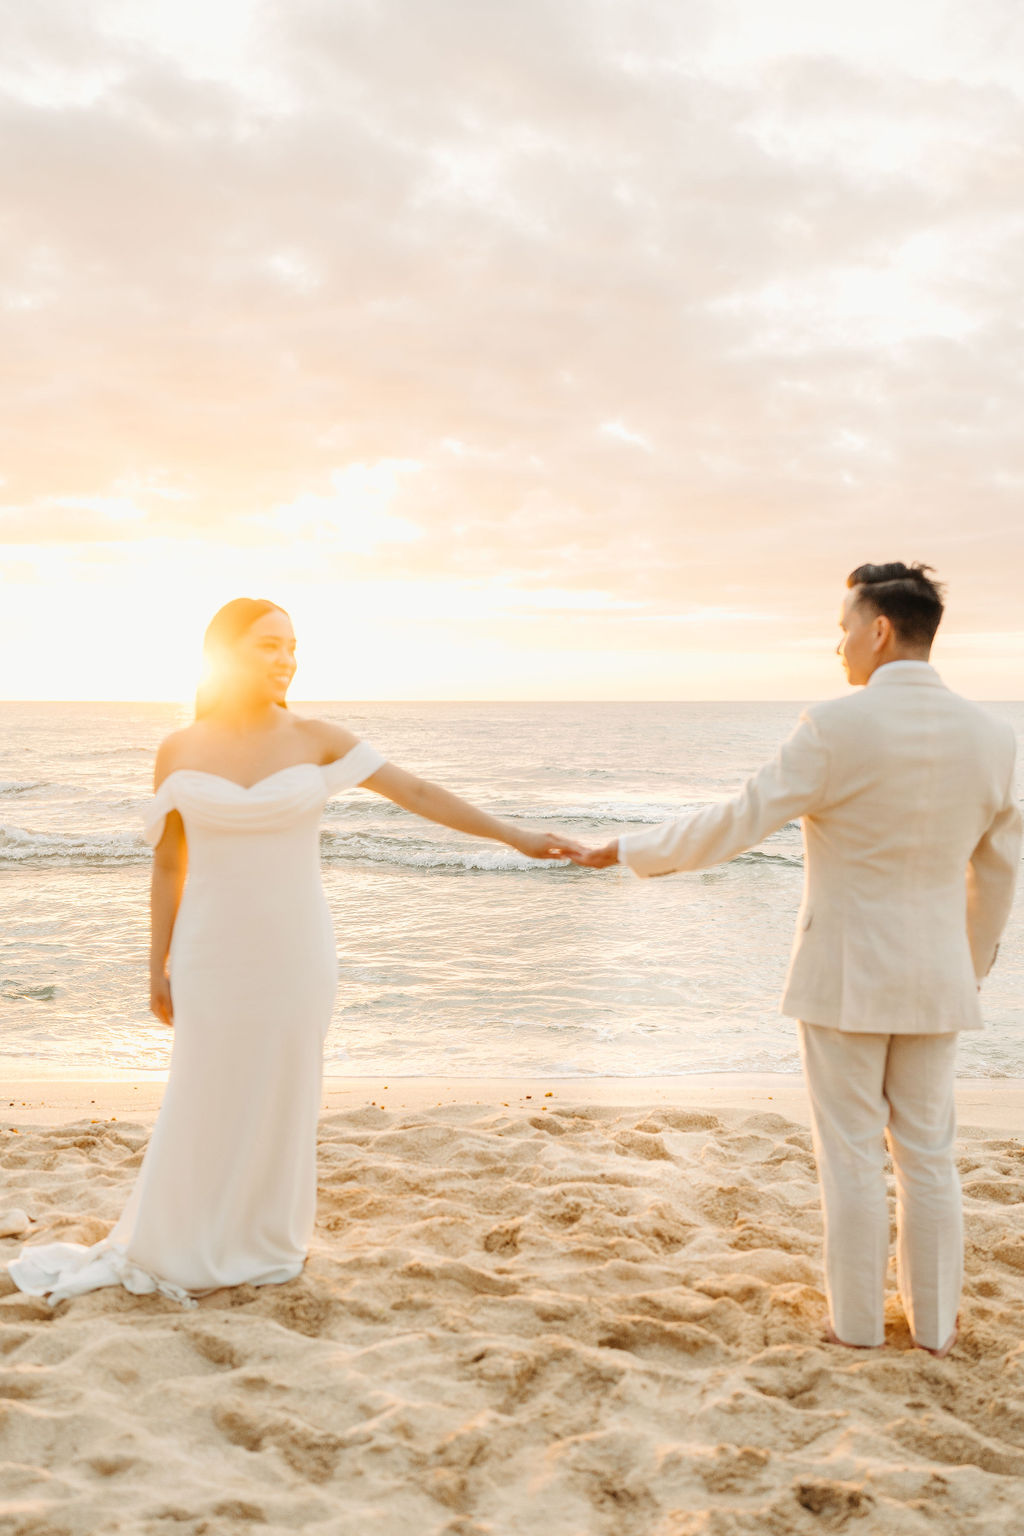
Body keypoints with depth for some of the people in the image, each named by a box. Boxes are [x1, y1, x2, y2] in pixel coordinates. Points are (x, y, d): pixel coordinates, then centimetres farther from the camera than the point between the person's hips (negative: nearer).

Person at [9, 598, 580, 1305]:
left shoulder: (316, 739, -4)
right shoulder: (180, 750, -2)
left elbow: (418, 793, -6)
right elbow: (168, 865, 4)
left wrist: (516, 836, -9)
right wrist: (159, 967, 6)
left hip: (293, 950, 0)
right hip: (214, 954, 0)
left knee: (282, 1097, 9)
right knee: (206, 1103, 7)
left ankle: (267, 1243, 29)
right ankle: (181, 1247, 27)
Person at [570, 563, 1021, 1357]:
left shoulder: (836, 728, -17)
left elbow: (734, 825, -17)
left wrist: (631, 850, -4)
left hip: (843, 973, -4)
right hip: (930, 977, 4)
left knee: (851, 1152, 8)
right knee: (927, 1153, 15)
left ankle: (858, 1318, 19)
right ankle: (935, 1320, 24)